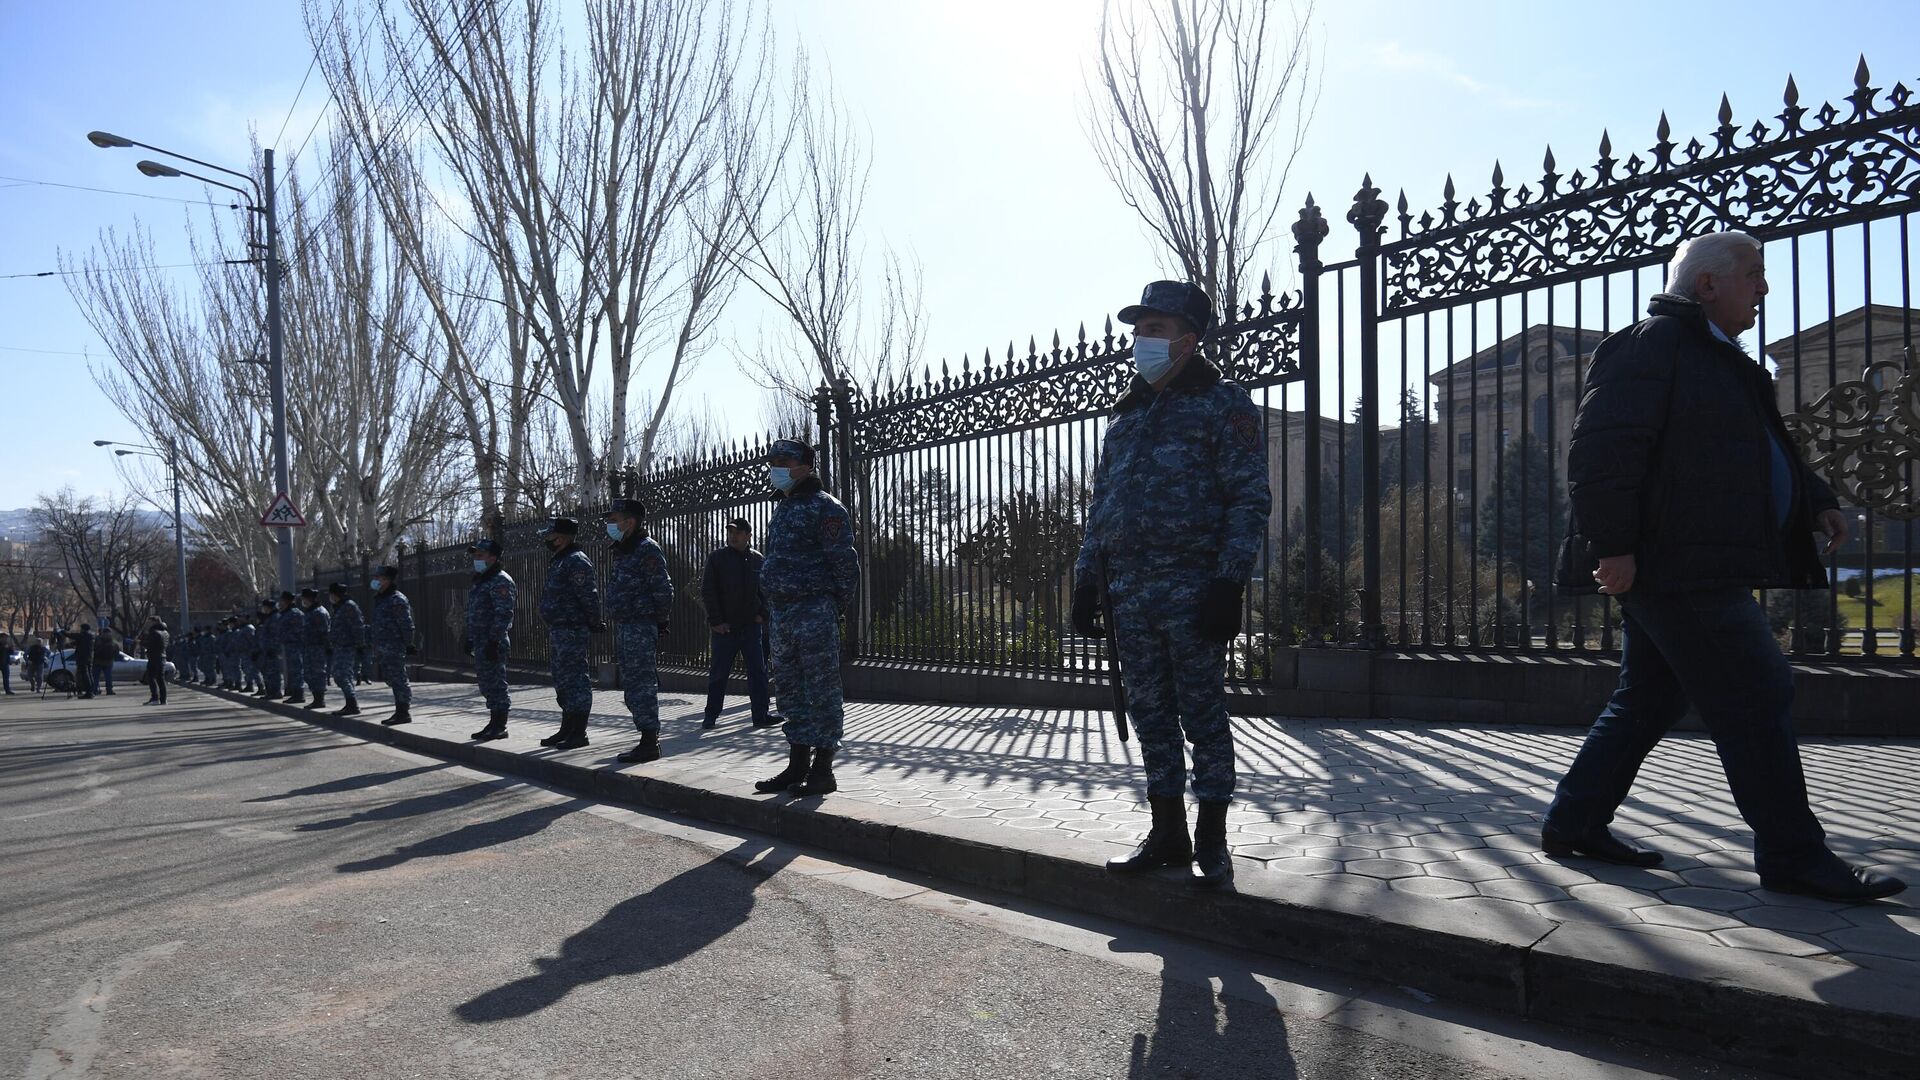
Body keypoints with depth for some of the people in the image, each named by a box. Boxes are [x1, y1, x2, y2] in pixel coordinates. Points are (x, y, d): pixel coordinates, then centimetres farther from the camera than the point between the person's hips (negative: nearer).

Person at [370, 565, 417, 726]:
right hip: (384, 649, 10)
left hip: (394, 648, -10)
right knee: (393, 680, 12)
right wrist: (377, 650, 23)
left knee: (398, 679, -7)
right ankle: (400, 712, 18)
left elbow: (406, 625, -16)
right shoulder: (380, 599, 19)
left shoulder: (397, 600, -12)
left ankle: (404, 712, -4)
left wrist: (408, 645, -17)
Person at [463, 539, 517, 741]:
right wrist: (469, 639, 21)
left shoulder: (501, 581, -12)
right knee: (486, 684, 13)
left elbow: (503, 615, -19)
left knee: (496, 684, -6)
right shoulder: (479, 581, 19)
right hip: (480, 641, 10)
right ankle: (494, 724, 20)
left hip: (493, 642, -10)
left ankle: (499, 727, -1)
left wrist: (494, 641, -23)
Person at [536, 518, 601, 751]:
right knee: (562, 679, 15)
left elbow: (589, 595, -21)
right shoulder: (558, 561, 18)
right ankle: (567, 729, 24)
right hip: (558, 630, 11)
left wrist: (595, 624, -15)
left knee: (574, 679, -7)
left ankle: (579, 733, -3)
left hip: (571, 631, -11)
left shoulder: (576, 561, -16)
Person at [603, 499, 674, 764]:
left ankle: (649, 744, -4)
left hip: (641, 629, -10)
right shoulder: (623, 551, 18)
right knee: (632, 685, 13)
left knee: (642, 685, -8)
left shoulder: (647, 550, -13)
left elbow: (663, 590, -17)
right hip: (623, 628, 10)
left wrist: (659, 621, -9)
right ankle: (648, 740, 20)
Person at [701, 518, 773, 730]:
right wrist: (716, 621, -10)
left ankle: (760, 715, 6)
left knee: (758, 671, 1)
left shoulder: (759, 560, 6)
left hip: (751, 625, 2)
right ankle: (711, 716, 15)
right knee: (718, 672, 4)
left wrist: (762, 614, 1)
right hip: (724, 626, -2)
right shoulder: (717, 558, -2)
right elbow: (707, 591, -3)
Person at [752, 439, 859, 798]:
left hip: (814, 613, -9)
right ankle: (797, 766, 22)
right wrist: (773, 609, 15)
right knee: (792, 691, 13)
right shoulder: (781, 509, 18)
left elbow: (846, 563, -12)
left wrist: (833, 606, -8)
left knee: (822, 691, -4)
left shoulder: (824, 507, -9)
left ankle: (823, 770, 2)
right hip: (782, 614, 9)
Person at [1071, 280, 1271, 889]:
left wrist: (1229, 585, -16)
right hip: (1129, 596, 7)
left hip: (1192, 592, -6)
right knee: (1150, 718, 11)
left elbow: (1249, 501, -7)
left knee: (1203, 718, 1)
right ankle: (1167, 835, 22)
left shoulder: (1222, 404, 1)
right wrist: (1086, 583, 13)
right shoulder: (1126, 415, 20)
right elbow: (1100, 507, 21)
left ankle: (1211, 843, 11)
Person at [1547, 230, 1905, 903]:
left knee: (1648, 699, 14)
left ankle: (1574, 824, 21)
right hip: (1672, 565, -11)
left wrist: (1815, 500, 18)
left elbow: (1761, 450, 33)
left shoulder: (1716, 356, 23)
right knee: (1757, 699, -6)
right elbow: (1602, 446, -21)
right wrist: (1613, 545, -26)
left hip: (1692, 569, 11)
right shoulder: (1654, 342, -10)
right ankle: (1793, 858, 5)